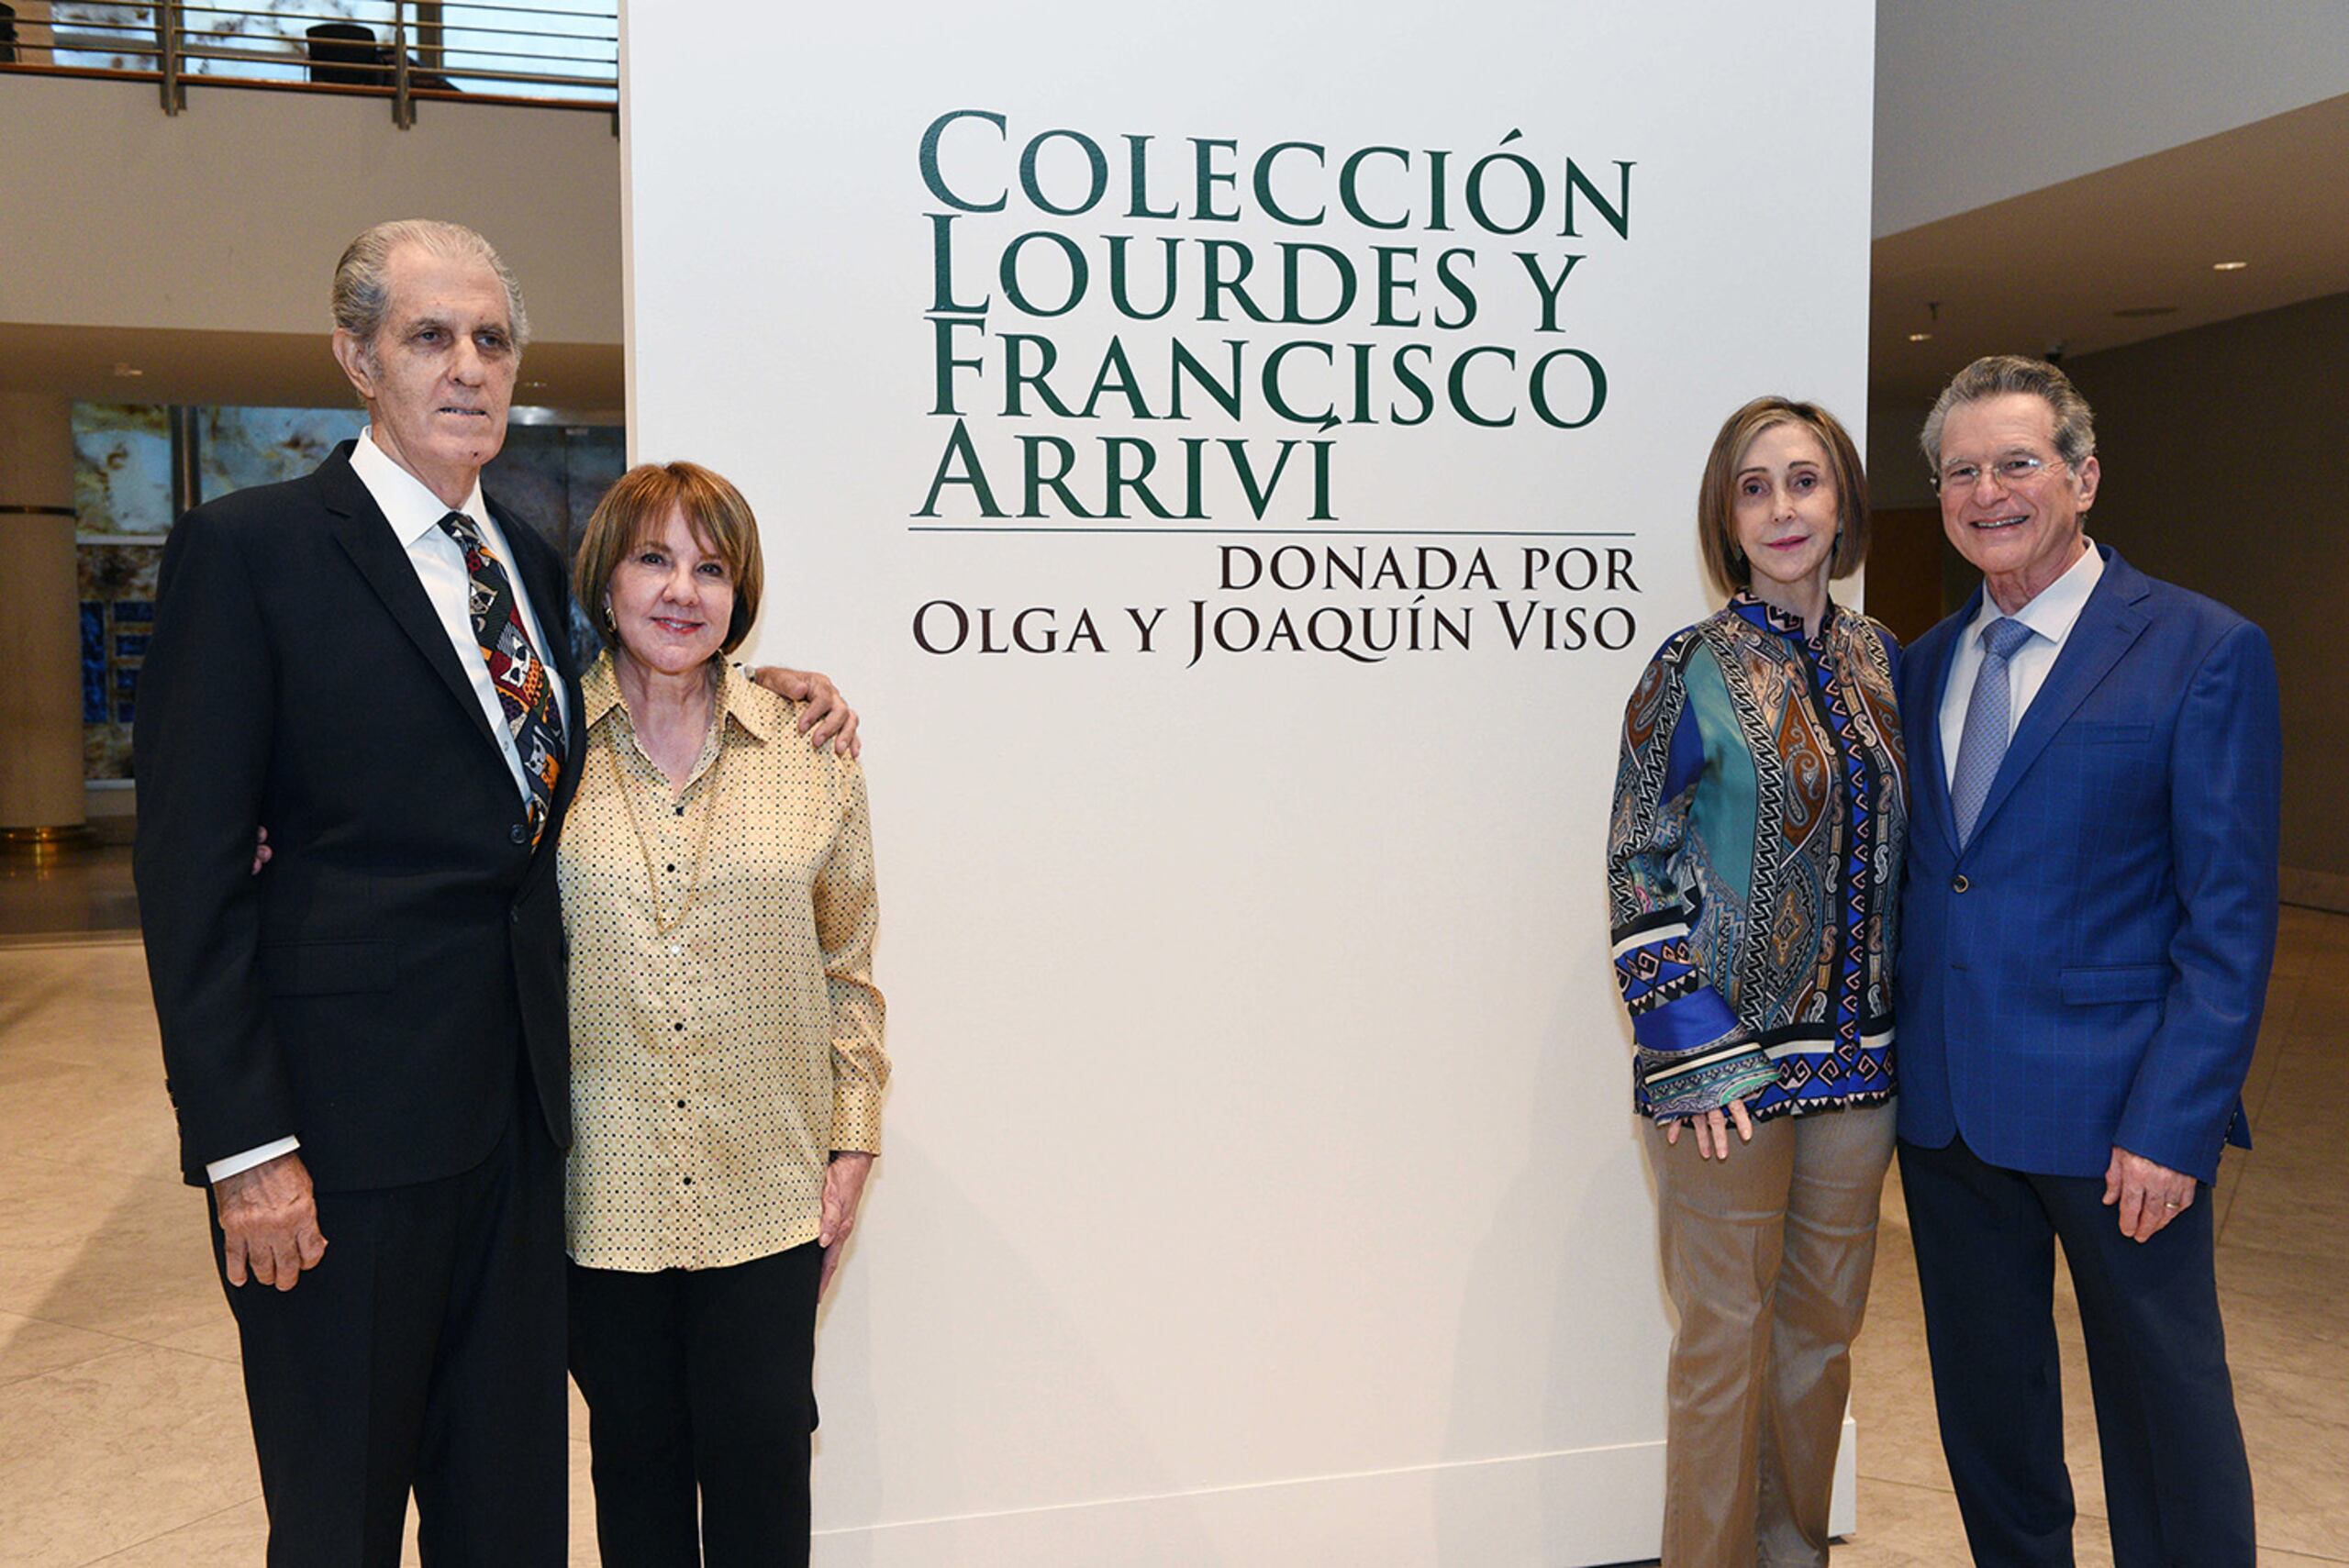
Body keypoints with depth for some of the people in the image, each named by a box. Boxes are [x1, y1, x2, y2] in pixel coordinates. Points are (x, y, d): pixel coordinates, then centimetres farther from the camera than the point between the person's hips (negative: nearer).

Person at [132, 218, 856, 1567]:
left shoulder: (531, 558, 12)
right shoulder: (249, 549, -7)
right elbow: (194, 870, -10)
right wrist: (245, 1147, -15)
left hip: (523, 1104, 6)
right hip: (348, 1124, -5)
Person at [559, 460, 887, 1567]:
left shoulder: (809, 749, 1)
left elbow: (846, 966, 5)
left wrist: (852, 1146, 3)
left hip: (768, 1190, 0)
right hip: (600, 1192, 0)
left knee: (762, 1462, 6)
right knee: (636, 1455, 14)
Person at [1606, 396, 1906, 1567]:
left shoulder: (1880, 660, 7)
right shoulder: (1695, 668, -8)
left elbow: (1890, 846, 14)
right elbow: (1638, 866, -9)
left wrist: (1905, 1024, 9)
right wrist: (1691, 1048, -14)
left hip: (1859, 1049, 5)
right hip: (1729, 1055, -5)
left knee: (1824, 1325, 16)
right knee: (1727, 1338, 5)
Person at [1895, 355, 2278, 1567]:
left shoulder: (2205, 652, -7)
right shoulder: (1926, 662, 10)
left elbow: (2230, 918, -10)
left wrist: (2172, 1123, -15)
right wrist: (1895, 1063, 2)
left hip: (2112, 1105, -5)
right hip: (1944, 1103, 5)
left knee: (2162, 1400, 9)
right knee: (1984, 1391, 17)